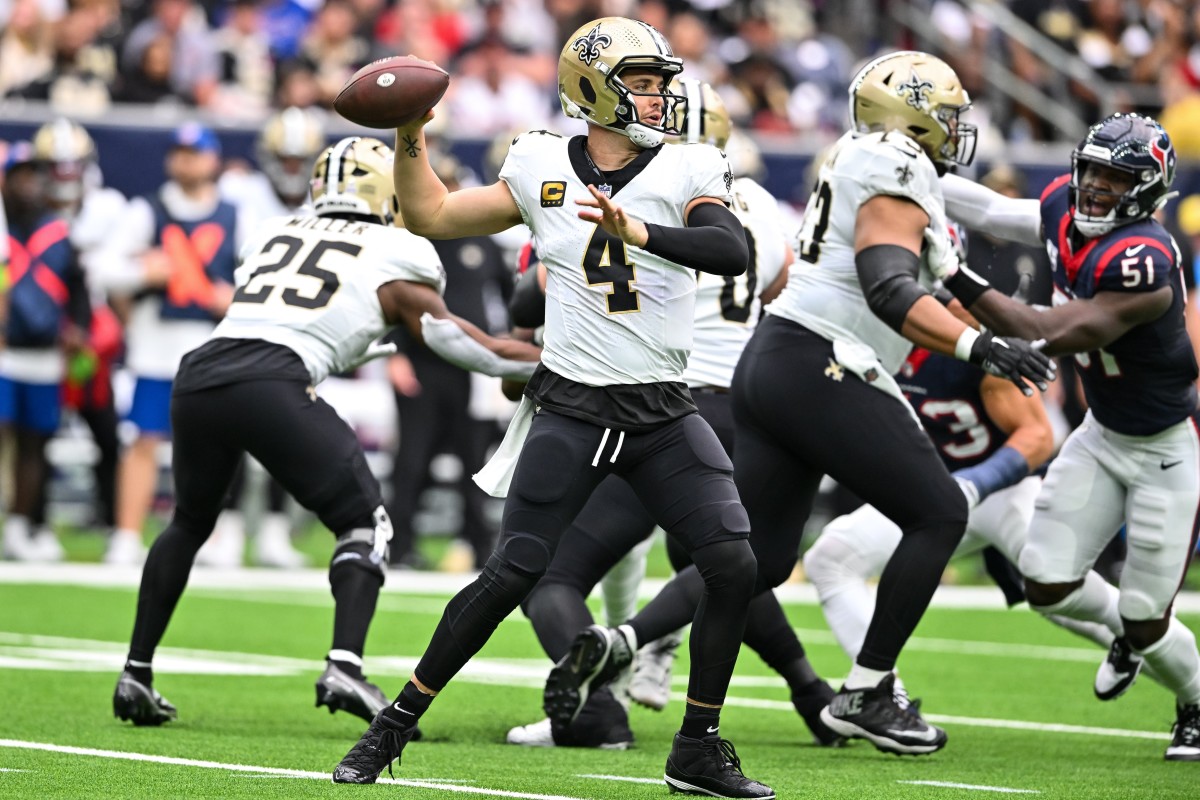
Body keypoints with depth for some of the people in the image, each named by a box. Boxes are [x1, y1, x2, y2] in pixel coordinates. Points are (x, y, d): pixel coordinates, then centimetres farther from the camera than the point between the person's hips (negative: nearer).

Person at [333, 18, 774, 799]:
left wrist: (635, 230, -33)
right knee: (510, 578, -5)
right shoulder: (544, 170, 3)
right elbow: (433, 216, 14)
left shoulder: (687, 170, -1)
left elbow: (732, 250, -21)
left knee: (735, 565, -11)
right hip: (571, 408, -1)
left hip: (663, 412, 1)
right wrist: (410, 140, 0)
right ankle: (394, 727, 8)